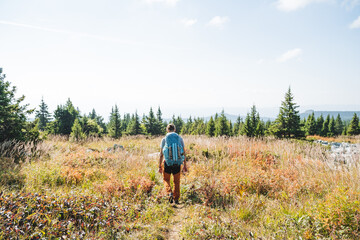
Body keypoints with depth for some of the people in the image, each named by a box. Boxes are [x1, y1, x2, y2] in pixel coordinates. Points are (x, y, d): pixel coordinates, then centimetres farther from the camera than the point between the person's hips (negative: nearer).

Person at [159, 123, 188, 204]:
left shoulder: (164, 139, -2)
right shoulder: (180, 138, 3)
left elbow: (161, 154, -3)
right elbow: (183, 153, 3)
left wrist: (160, 166, 3)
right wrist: (185, 165, 10)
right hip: (177, 163, 1)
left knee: (166, 180, 16)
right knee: (176, 181, 14)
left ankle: (170, 193, -8)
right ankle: (176, 199, 18)